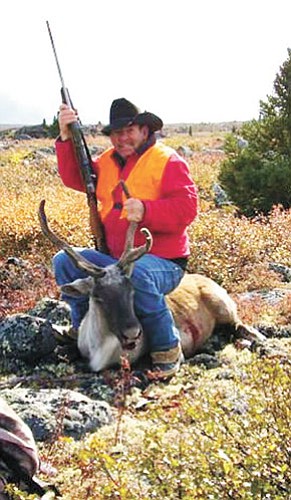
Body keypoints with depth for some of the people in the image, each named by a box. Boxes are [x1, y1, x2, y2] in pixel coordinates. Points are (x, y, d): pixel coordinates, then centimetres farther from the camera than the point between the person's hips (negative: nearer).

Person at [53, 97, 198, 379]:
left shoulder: (167, 161, -7)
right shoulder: (109, 161, 16)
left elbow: (186, 208, -18)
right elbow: (75, 178, 9)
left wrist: (146, 211, -33)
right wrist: (67, 137, -3)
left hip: (162, 261, -7)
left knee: (136, 274, -39)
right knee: (64, 261, -3)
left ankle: (167, 348, -21)